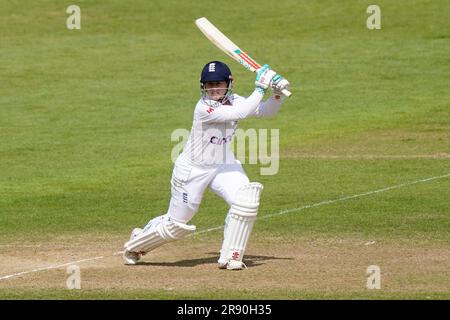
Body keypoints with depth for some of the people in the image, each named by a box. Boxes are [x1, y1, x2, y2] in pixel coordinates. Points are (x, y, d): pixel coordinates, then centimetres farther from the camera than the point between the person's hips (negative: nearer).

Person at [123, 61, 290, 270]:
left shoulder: (234, 101, -4)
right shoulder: (204, 108, -26)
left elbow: (266, 111, -3)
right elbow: (240, 113, -37)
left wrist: (277, 93, -21)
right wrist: (260, 88, -33)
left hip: (224, 167, 6)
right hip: (192, 170, -6)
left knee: (245, 199, -22)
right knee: (176, 225, 5)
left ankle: (230, 258, -9)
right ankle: (136, 243, 36)